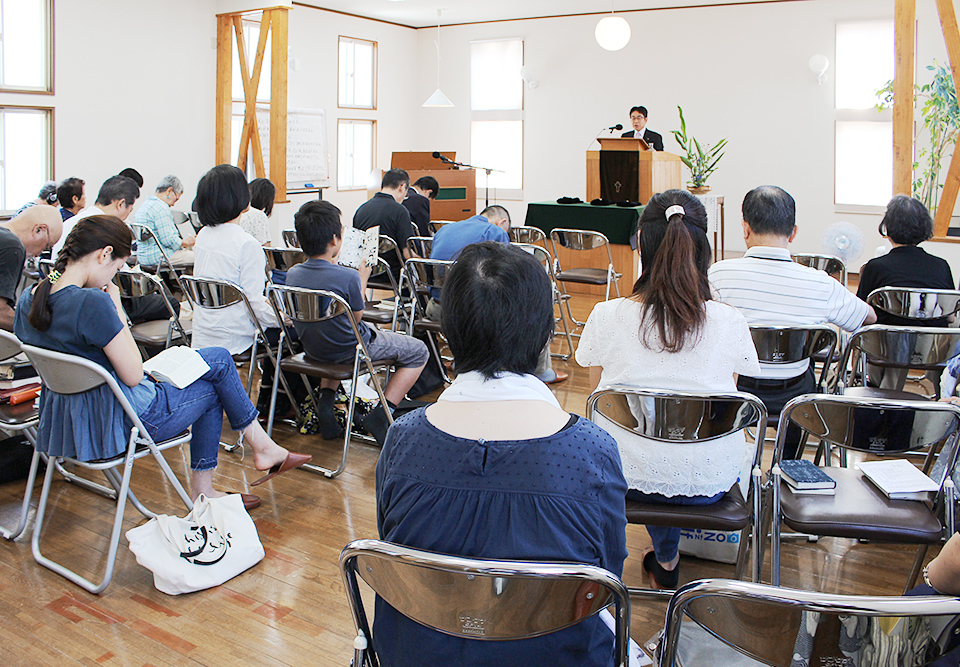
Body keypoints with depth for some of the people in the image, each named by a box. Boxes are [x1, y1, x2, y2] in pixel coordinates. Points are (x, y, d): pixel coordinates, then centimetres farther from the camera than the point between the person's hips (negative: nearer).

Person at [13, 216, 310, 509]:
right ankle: (263, 446, 24)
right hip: (118, 423, -9)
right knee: (218, 361, 11)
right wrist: (116, 309, -15)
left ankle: (203, 489, 27)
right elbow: (133, 375, -21)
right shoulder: (93, 302, -29)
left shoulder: (28, 299, 0)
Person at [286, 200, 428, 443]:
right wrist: (362, 280, 1)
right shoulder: (348, 277, -28)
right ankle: (380, 414, -1)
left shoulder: (292, 274, -11)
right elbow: (357, 317, -11)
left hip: (312, 350, 6)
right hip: (351, 351, -6)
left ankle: (325, 401, 22)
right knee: (418, 352, 11)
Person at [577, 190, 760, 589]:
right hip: (710, 481, 0)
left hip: (630, 479, 0)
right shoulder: (730, 323, -15)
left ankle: (666, 560, 42)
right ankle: (666, 558, 43)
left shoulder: (606, 317, -16)